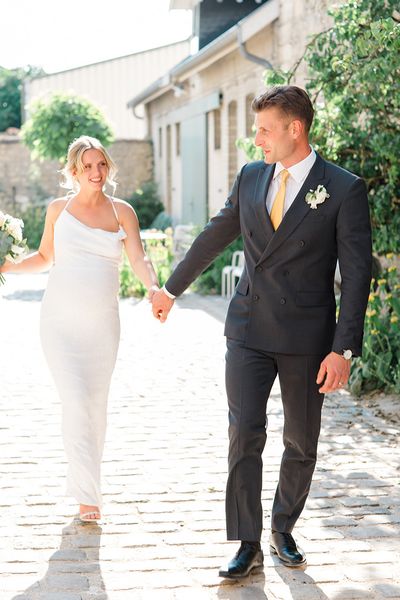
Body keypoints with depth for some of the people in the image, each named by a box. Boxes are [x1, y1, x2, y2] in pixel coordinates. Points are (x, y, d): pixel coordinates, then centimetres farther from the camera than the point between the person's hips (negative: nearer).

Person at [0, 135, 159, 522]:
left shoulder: (122, 212, 5)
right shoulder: (58, 209, 5)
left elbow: (139, 260, -4)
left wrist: (154, 288, -24)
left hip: (102, 323, 2)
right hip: (60, 320, -2)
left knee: (96, 405, 10)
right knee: (76, 403, -12)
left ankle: (83, 480, 30)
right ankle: (87, 494, -7)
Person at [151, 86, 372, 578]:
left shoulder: (343, 189, -8)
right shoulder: (251, 178, 6)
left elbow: (356, 274, -9)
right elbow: (214, 236, 19)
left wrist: (343, 350, -15)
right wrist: (171, 289, 27)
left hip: (306, 337, -2)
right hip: (248, 332, 3)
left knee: (301, 444, 10)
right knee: (244, 435, -4)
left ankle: (283, 531, 31)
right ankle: (248, 545, 5)